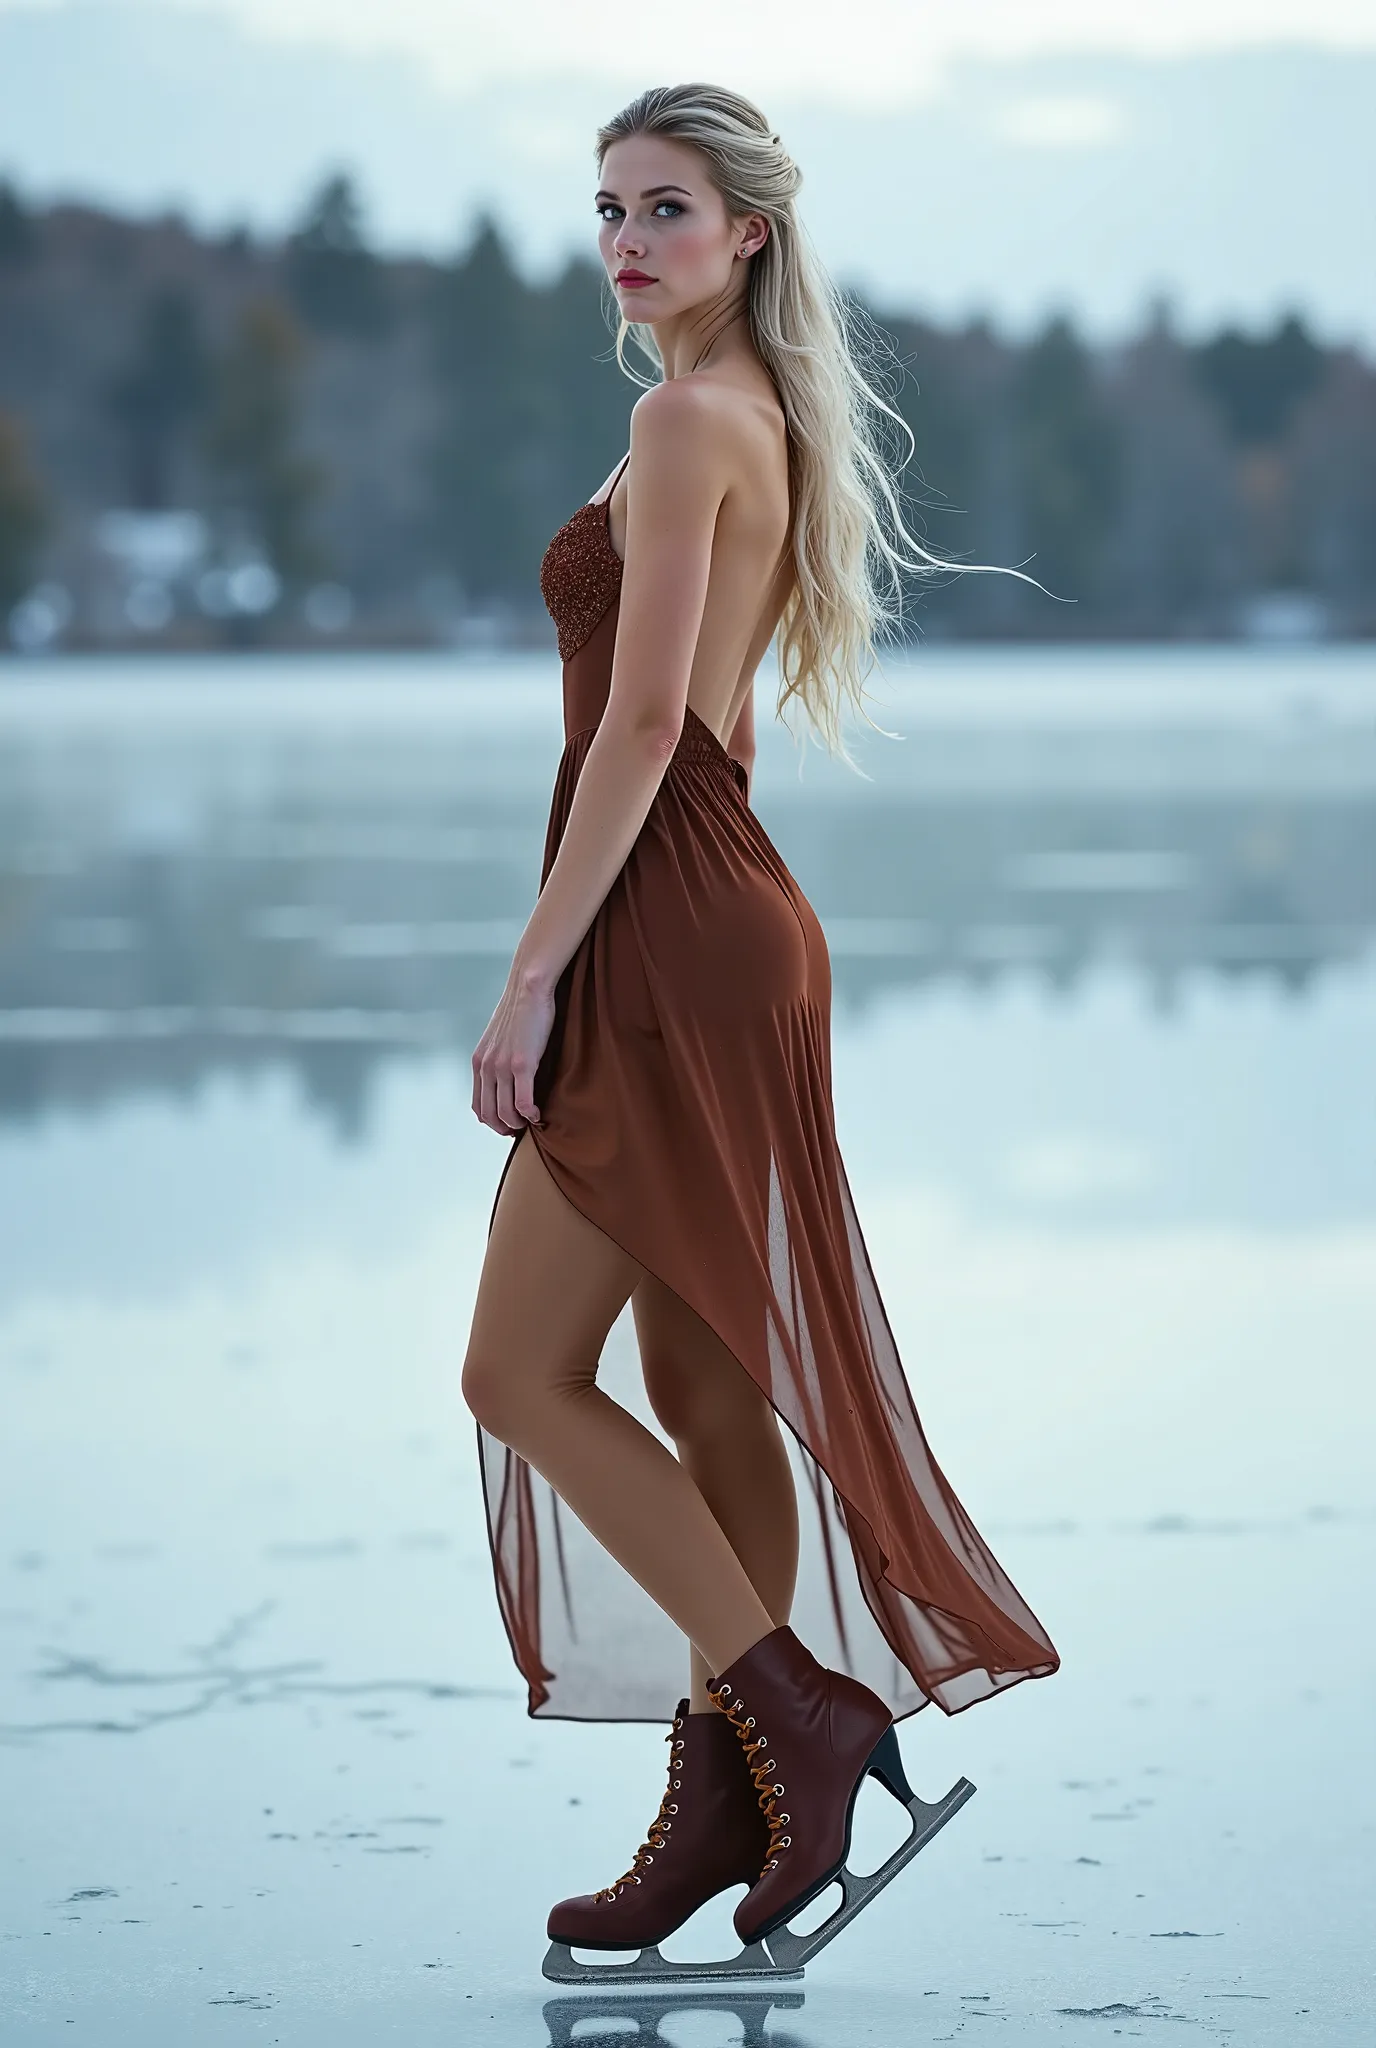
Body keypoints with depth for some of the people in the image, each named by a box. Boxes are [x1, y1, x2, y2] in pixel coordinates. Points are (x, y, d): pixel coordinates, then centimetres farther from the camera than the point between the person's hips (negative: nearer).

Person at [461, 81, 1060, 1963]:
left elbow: (642, 720, -19)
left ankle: (802, 1707, -5)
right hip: (716, 922, 10)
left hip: (670, 939, -10)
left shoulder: (687, 418, -13)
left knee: (523, 1373, -6)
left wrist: (534, 974, -18)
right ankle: (732, 1804, 14)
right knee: (703, 1391, 10)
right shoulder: (761, 417, 16)